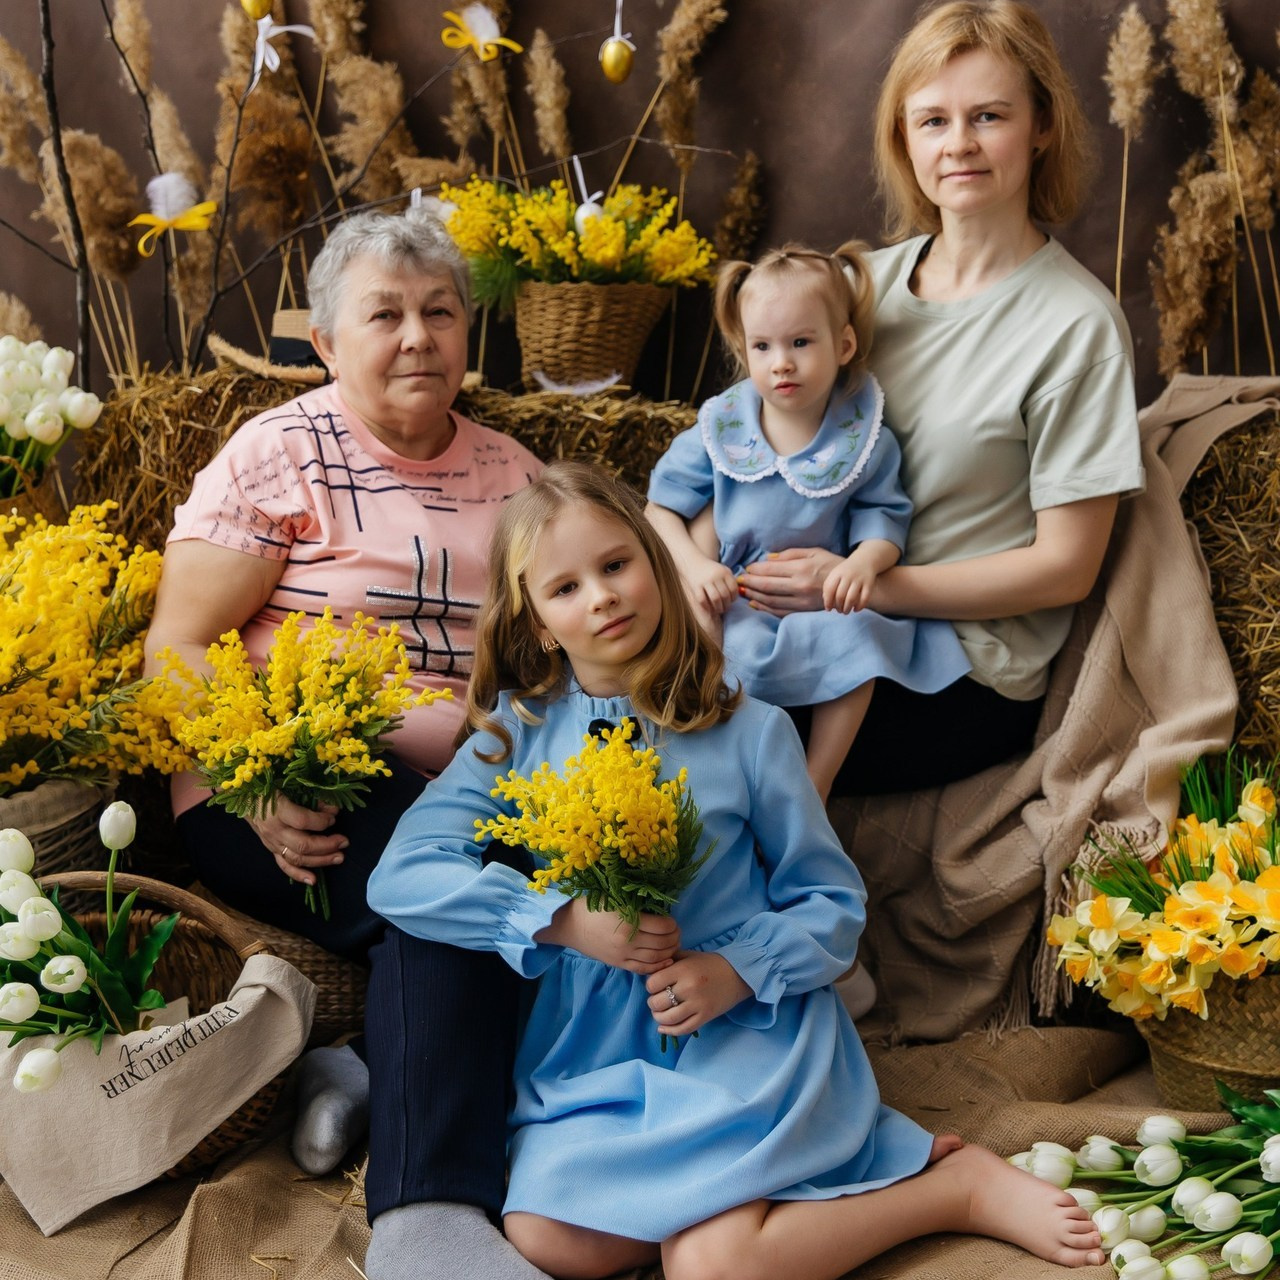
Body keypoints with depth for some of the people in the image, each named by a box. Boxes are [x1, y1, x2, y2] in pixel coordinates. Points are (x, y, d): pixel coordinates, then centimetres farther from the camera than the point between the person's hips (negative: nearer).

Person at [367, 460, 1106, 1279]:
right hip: (587, 1046, 3)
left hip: (743, 1026, -3)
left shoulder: (750, 730, -1)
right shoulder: (514, 732, 2)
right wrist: (567, 922, -17)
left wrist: (736, 972, -16)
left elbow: (833, 904, 4)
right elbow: (400, 875, -7)